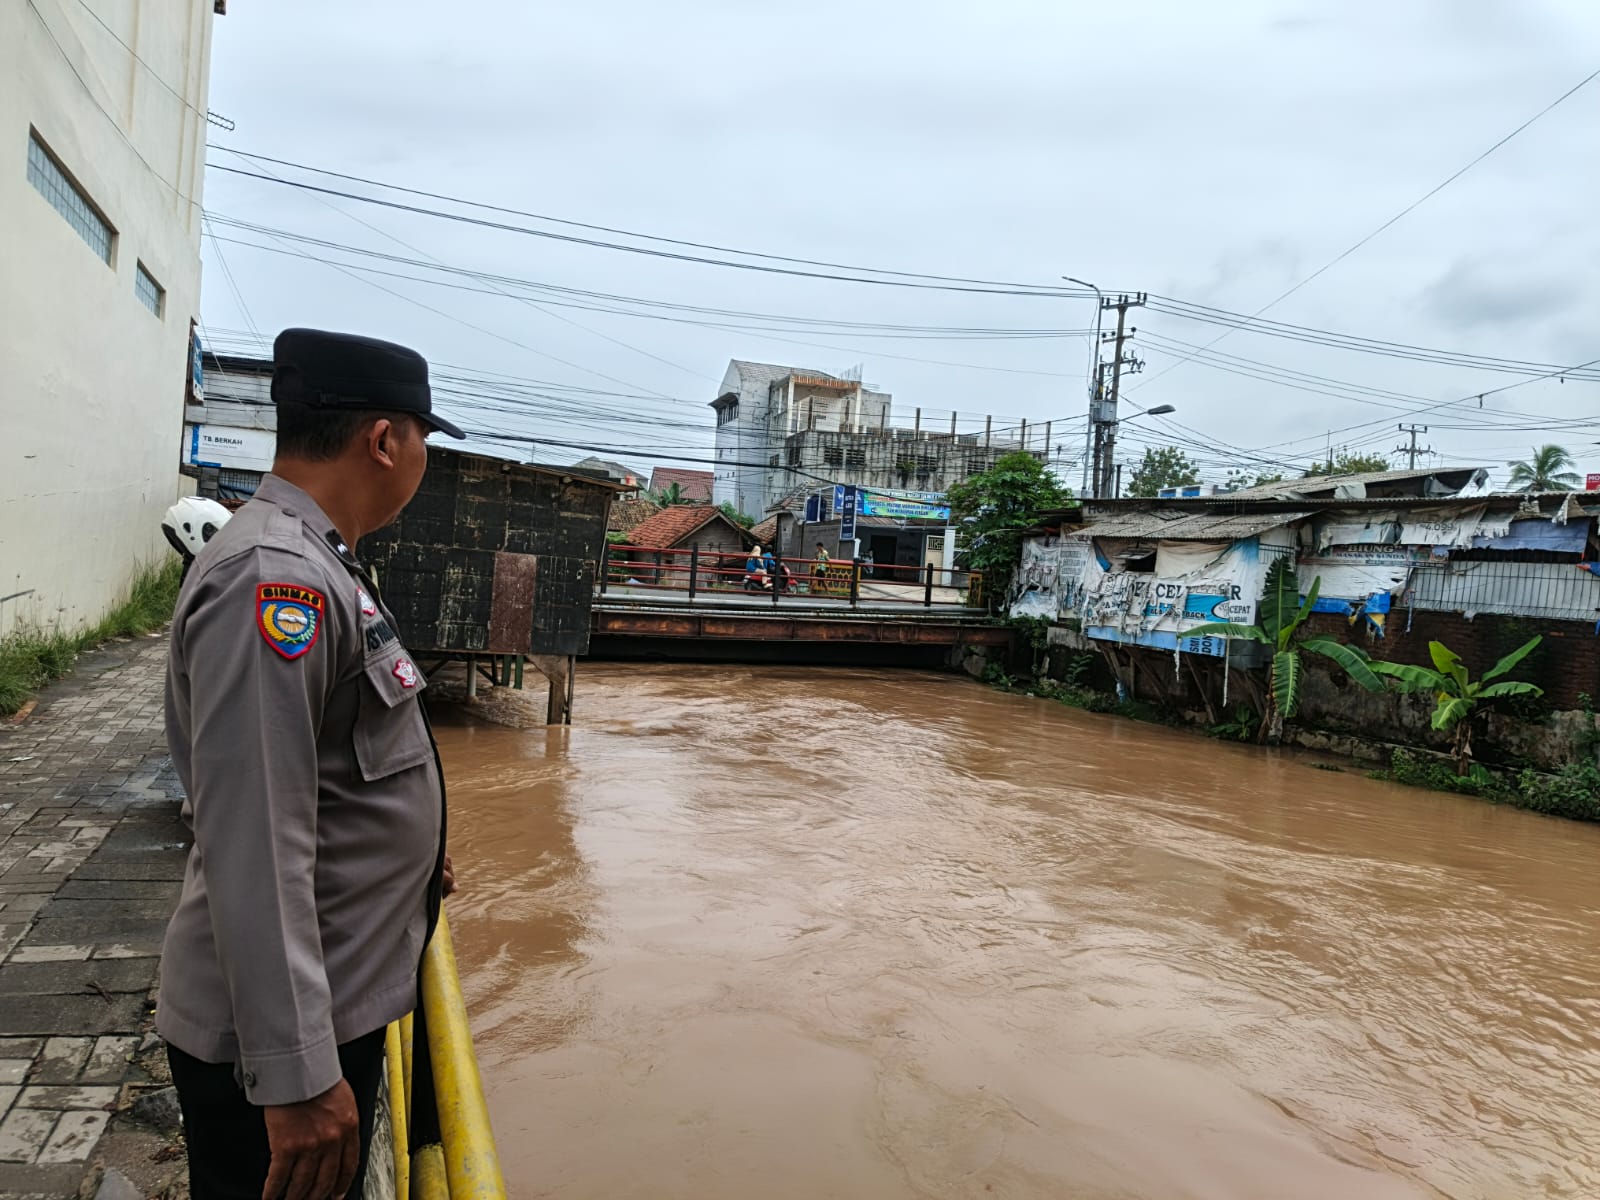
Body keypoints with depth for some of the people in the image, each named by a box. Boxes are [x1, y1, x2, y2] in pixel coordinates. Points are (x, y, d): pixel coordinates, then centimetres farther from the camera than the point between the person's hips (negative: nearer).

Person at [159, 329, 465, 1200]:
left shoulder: (309, 564, 8)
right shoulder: (273, 577, -25)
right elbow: (252, 845, -28)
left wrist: (406, 856, 28)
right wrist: (296, 1075, -26)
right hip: (283, 1039, -9)